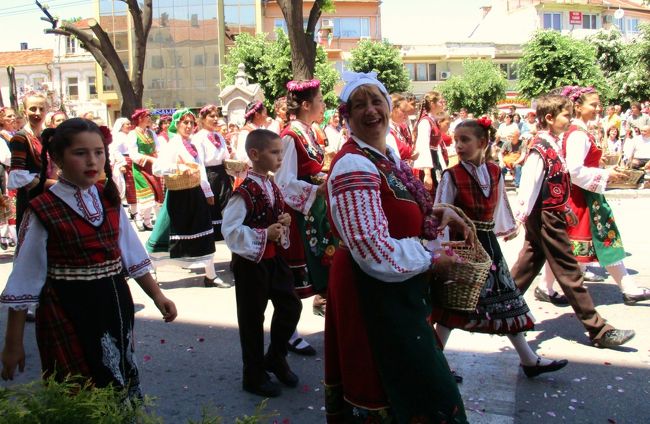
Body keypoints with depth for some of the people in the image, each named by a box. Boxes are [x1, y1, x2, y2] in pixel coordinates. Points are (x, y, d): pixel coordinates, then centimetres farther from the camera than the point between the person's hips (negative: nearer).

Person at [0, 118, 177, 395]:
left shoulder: (109, 199, 2)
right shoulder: (43, 211, -12)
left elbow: (132, 253, 8)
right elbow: (25, 280, -8)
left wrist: (157, 296, 4)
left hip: (114, 305, 5)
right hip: (67, 313, -5)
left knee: (120, 383, 19)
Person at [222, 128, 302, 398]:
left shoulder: (273, 187, 6)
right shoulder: (245, 192, -21)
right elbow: (230, 229, -23)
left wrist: (284, 221, -1)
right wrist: (264, 235, -26)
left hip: (273, 258, 8)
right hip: (250, 262, -8)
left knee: (291, 305, 12)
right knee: (252, 318, 6)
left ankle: (275, 358, 35)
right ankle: (254, 376, 23)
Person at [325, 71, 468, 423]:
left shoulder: (387, 155, 7)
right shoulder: (354, 166, -22)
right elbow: (373, 251, -27)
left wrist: (437, 214, 2)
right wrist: (431, 261, -14)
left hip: (395, 288, 9)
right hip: (372, 291, -9)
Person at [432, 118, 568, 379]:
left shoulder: (495, 172, 3)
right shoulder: (451, 176, -11)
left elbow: (499, 206, 15)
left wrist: (509, 227, 3)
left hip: (488, 243, 5)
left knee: (506, 299, 13)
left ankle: (529, 359, 26)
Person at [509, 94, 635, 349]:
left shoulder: (550, 145, 11)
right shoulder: (541, 148, -17)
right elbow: (528, 184, -25)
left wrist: (565, 211, 23)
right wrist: (520, 218, -29)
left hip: (547, 216, 10)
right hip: (547, 219, -10)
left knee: (528, 266, 14)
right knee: (569, 273, -2)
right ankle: (598, 330, 6)